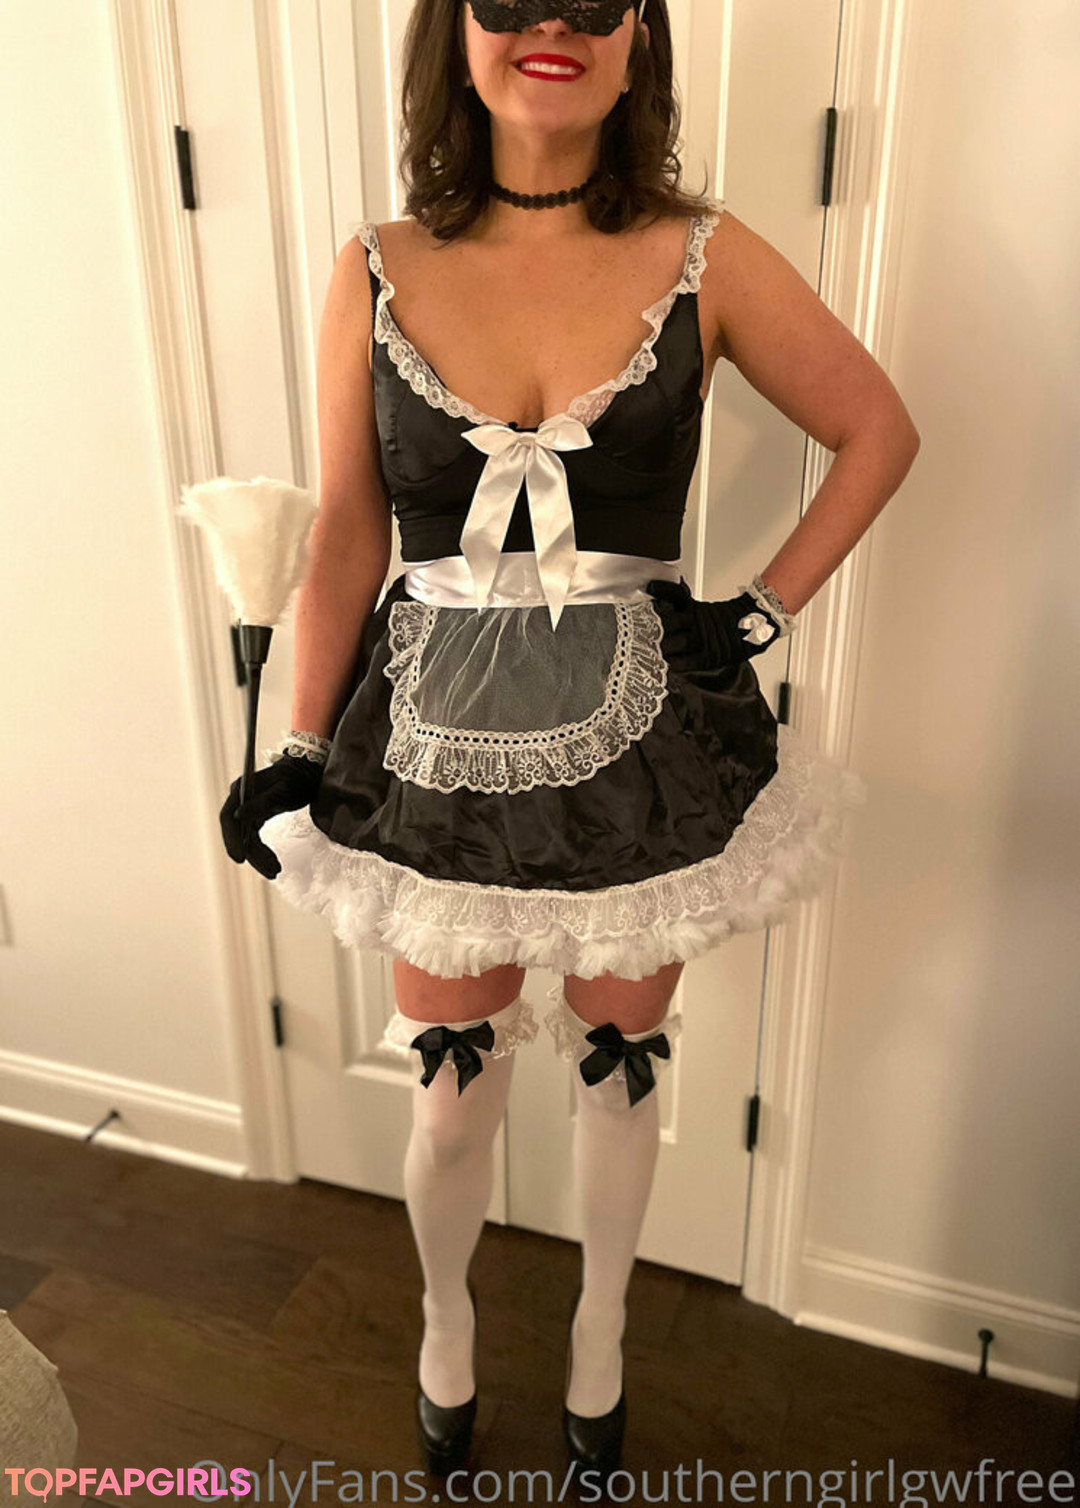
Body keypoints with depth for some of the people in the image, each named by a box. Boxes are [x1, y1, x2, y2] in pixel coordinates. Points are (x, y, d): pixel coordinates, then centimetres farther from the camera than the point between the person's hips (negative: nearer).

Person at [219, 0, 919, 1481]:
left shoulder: (705, 260, -4)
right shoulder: (379, 273, -1)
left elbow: (880, 431, 6)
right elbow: (345, 539, 2)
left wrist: (766, 608, -2)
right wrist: (299, 751, 1)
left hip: (640, 747, 0)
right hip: (438, 747, 1)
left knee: (618, 1076, 18)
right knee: (451, 1087, 17)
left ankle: (599, 1337, 50)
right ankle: (446, 1320, 51)